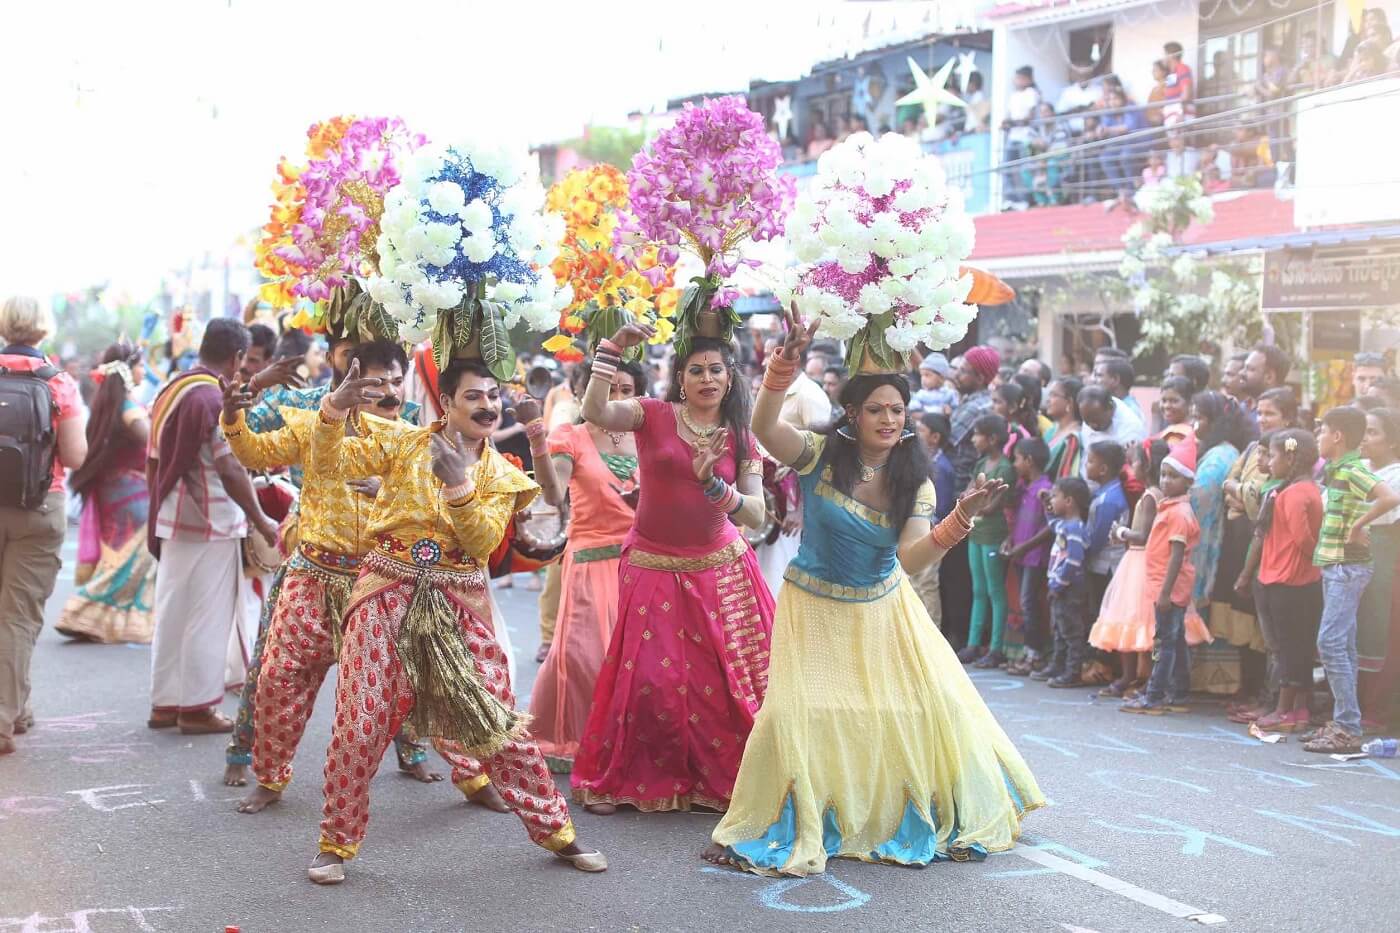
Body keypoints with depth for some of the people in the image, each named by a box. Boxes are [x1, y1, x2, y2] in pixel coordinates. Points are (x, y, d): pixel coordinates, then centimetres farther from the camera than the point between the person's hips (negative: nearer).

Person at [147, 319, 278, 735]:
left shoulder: (170, 390, 10)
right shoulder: (217, 398, -16)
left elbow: (153, 462, 15)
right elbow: (231, 470, -19)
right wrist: (261, 521, -12)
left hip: (171, 521, 8)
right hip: (210, 525, -8)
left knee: (171, 613, 13)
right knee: (207, 618, 0)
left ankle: (164, 703, 19)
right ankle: (198, 708, 5)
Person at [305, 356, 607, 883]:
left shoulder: (501, 475, 7)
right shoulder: (404, 445, 3)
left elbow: (483, 542, -7)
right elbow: (330, 459, -5)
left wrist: (457, 484, -21)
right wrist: (335, 408, -23)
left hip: (458, 606, 1)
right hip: (388, 597, -1)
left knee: (499, 725, 2)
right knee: (359, 726, -3)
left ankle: (555, 831, 16)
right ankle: (337, 843, 16)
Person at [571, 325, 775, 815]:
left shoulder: (741, 439, 2)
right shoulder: (653, 416, -5)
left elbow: (757, 516, -8)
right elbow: (595, 412, -24)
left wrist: (712, 484, -24)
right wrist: (612, 349, -29)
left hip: (720, 571, 2)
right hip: (653, 568, -2)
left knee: (726, 683, 2)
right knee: (648, 679, 0)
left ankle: (727, 779, 20)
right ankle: (613, 779, 19)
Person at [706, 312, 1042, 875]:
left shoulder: (913, 482, -8)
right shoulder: (821, 457, -15)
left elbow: (910, 560, -20)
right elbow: (764, 426, -33)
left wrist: (960, 518, -35)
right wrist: (787, 361, -46)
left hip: (881, 611, 3)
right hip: (816, 610, -3)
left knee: (931, 705, -2)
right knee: (796, 712, -12)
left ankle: (945, 820, 20)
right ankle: (782, 828, 7)